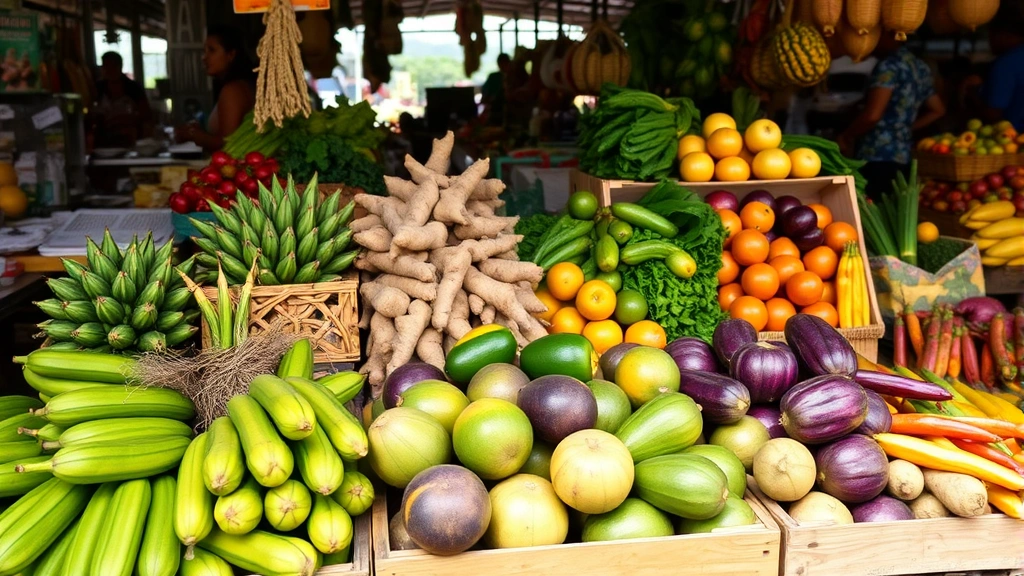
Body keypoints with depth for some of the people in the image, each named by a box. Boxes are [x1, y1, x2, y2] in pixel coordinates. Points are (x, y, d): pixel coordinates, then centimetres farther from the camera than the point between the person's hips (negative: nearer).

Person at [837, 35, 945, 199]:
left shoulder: (889, 65, -9)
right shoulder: (920, 67, 17)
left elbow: (872, 115, -19)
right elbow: (937, 110, 27)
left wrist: (846, 137, -4)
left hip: (876, 159, -9)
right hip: (902, 157, 9)